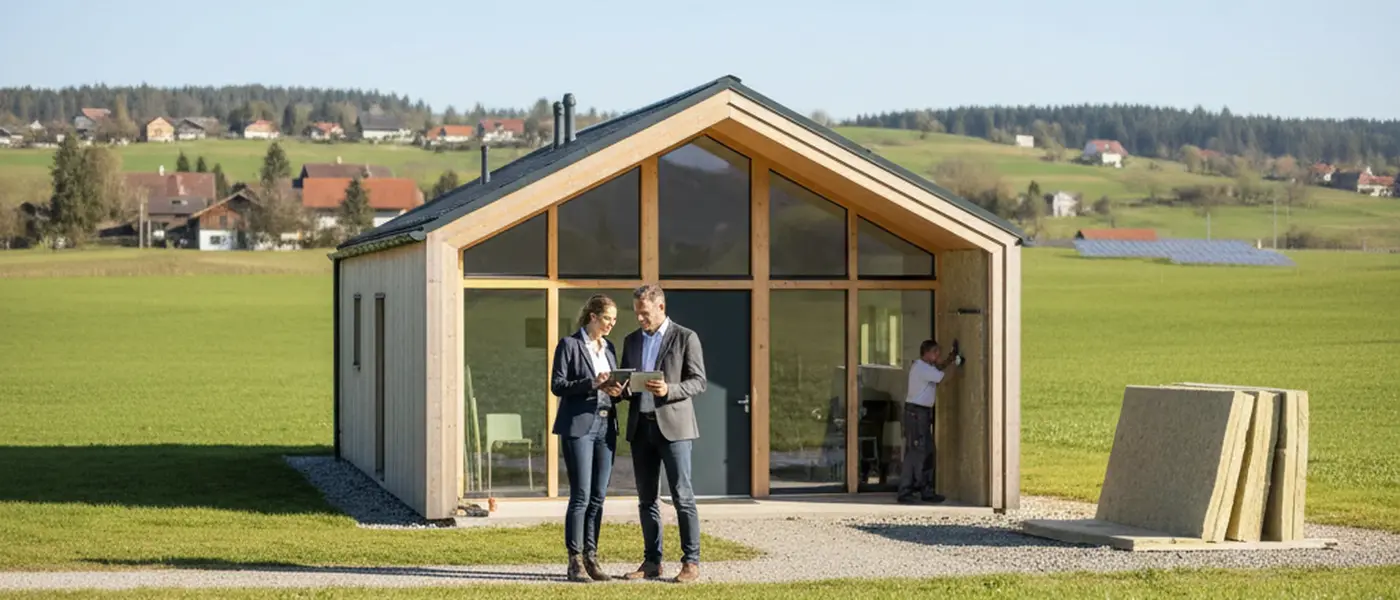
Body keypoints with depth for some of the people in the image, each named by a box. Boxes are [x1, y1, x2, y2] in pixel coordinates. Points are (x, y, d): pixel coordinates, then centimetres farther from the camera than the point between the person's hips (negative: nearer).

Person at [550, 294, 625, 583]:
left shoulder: (609, 348, 16)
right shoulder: (569, 345, -3)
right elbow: (557, 385, -8)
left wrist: (616, 390, -3)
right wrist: (592, 384, -19)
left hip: (605, 426, 6)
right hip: (578, 426, -6)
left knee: (598, 497, 6)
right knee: (581, 496, -8)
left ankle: (590, 558, 12)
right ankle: (575, 562, -3)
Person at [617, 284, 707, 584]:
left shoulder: (685, 338, -2)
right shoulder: (631, 341, 14)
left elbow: (699, 382, -5)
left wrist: (668, 390, -21)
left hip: (672, 426, -5)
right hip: (640, 426, 5)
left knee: (682, 497, -6)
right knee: (646, 499, 7)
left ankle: (691, 562, -4)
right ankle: (652, 561, 13)